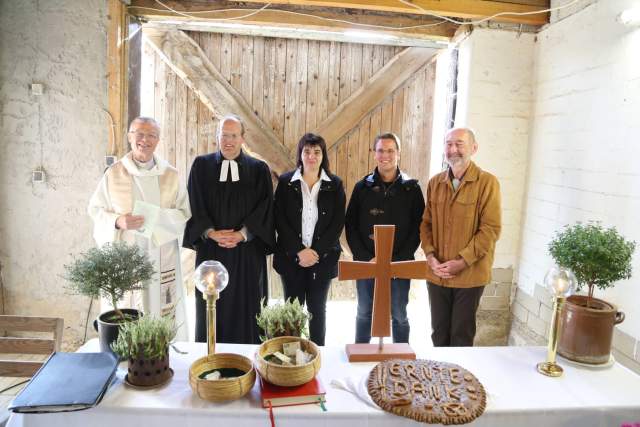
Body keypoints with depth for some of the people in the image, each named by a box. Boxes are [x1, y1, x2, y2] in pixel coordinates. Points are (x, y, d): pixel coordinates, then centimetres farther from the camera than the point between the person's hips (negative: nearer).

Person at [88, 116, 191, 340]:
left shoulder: (170, 175, 2)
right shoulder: (113, 173, 1)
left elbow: (185, 213, 1)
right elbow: (95, 210, 5)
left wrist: (155, 217, -16)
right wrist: (117, 221, -15)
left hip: (162, 258, 1)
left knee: (164, 313, 3)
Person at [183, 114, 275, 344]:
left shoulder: (259, 169, 5)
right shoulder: (201, 165, 6)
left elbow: (264, 207, -2)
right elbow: (195, 205, 0)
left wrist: (242, 234, -13)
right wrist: (211, 232, -13)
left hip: (247, 251, 0)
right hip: (210, 249, 1)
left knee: (245, 307, 4)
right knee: (211, 307, 6)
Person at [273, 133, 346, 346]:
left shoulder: (335, 185, 2)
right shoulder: (285, 182, 0)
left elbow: (338, 223, -3)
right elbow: (280, 220, -4)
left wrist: (316, 252, -12)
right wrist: (299, 251, -13)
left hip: (323, 257, 0)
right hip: (291, 257, 0)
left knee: (317, 308, 11)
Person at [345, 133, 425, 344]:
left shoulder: (412, 188, -1)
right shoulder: (362, 187, 2)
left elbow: (417, 229, -3)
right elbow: (350, 226, 0)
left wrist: (397, 260, -13)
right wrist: (366, 258, -11)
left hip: (400, 265, -1)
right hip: (366, 263, 1)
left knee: (399, 316, 13)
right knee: (364, 314, 15)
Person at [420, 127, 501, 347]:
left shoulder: (487, 182, -7)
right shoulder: (435, 182, 7)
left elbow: (491, 229, -11)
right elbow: (426, 223, 9)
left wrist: (463, 261, -16)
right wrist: (430, 255, -6)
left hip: (469, 275, -4)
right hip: (437, 274, 4)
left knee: (462, 336, 9)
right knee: (439, 333, 16)